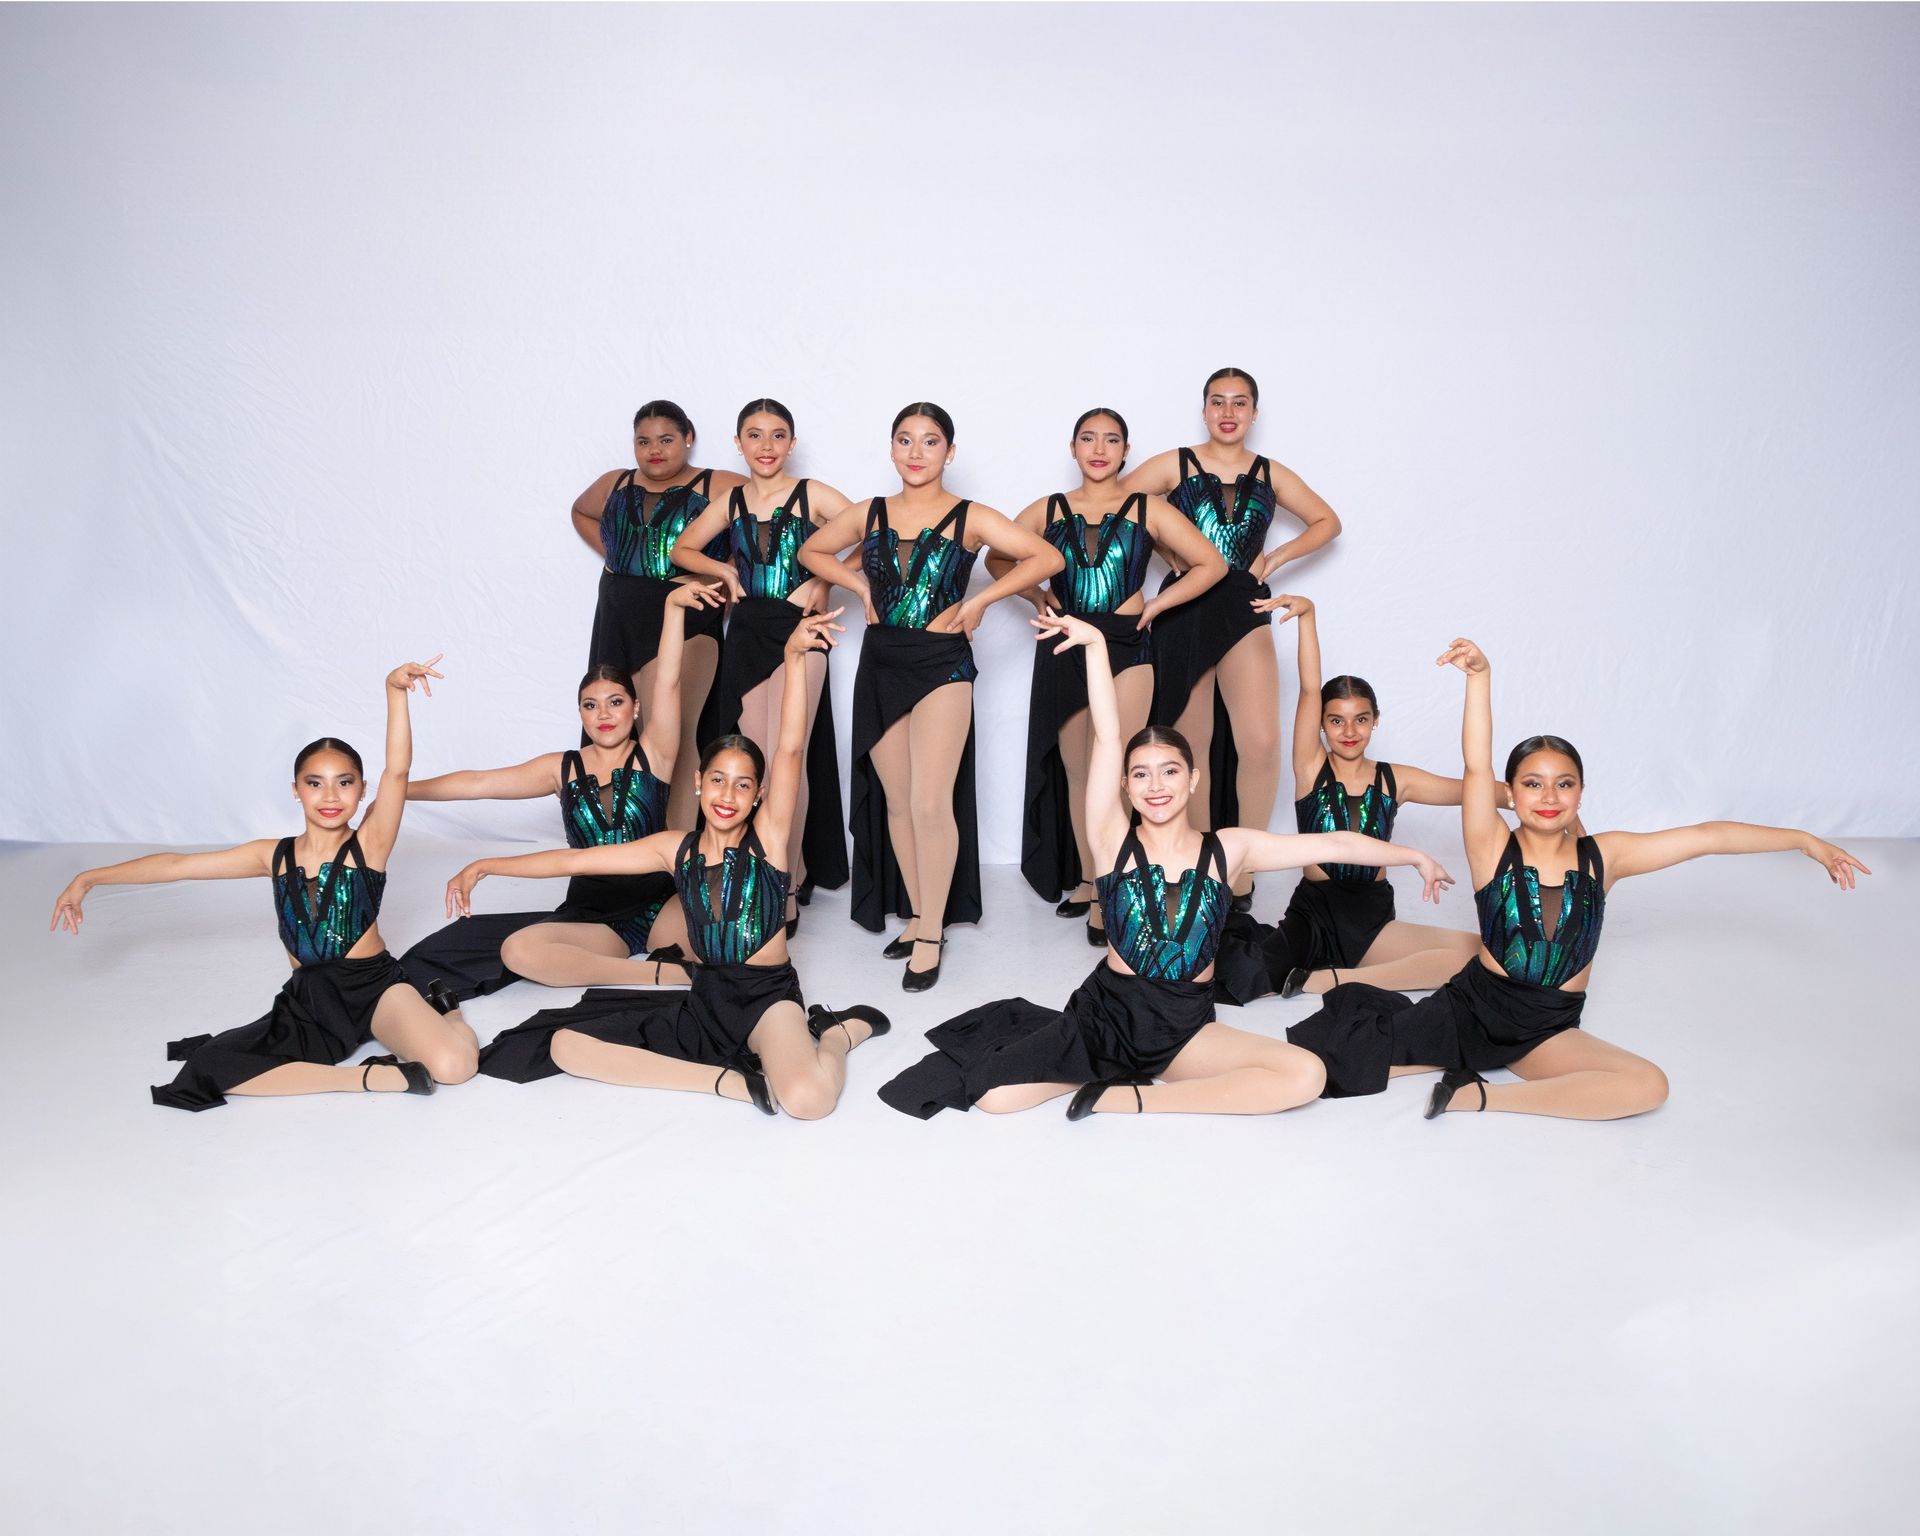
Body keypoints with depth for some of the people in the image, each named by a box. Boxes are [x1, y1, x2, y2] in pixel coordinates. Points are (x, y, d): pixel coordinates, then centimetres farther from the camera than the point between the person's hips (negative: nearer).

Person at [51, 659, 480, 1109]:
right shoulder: (274, 856, 4)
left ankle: (447, 1013, 3)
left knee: (453, 1064, -33)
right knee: (209, 1068, -19)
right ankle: (372, 1077, -20)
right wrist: (88, 878, 8)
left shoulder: (368, 844, -8)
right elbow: (177, 864, 10)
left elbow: (396, 772, -23)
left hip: (374, 984, -6)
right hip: (307, 996, 6)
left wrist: (395, 691, -36)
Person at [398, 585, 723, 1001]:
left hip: (658, 908, -3)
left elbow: (666, 682, -12)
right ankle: (669, 973, -25)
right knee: (518, 950, -29)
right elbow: (478, 783, 9)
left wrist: (673, 606, -24)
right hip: (592, 915, 4)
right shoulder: (563, 768, 9)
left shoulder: (652, 756, 1)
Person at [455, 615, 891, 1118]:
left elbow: (791, 749, -22)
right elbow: (577, 860, 8)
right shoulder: (677, 848, 5)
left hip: (768, 996, -6)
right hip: (705, 999, 6)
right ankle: (732, 1080, -12)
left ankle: (838, 1031, 2)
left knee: (807, 1098, -36)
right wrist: (484, 866, 5)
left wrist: (795, 656, -33)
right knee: (565, 1045, -6)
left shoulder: (767, 835, -7)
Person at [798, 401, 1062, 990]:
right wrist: (861, 585, 7)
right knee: (896, 802, 8)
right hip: (881, 662, 4)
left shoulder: (970, 517, -1)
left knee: (931, 803, -12)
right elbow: (812, 551, 23)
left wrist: (981, 599, -8)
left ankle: (930, 935, -1)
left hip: (942, 663, -4)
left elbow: (1047, 557, -5)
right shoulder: (868, 514, 9)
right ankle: (917, 916, 22)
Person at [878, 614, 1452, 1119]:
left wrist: (1414, 856, 13)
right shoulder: (1115, 840, -4)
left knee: (1305, 1075, -23)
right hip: (1108, 1011, -2)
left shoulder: (1227, 848, 3)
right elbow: (1106, 739, -11)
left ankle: (1125, 1097, -15)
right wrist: (1094, 643, -15)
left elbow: (1331, 843, 8)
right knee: (993, 1095, -21)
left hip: (1186, 1025, 3)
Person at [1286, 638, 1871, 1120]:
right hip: (1472, 1005, -4)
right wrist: (1479, 677, -34)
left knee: (1649, 1085, -24)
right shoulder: (1494, 848, -9)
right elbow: (1476, 768, -22)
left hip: (1548, 1028, 4)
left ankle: (1480, 1093, -15)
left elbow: (1705, 836, 1)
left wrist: (1804, 840, 1)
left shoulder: (1601, 856, -1)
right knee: (1340, 1056, -23)